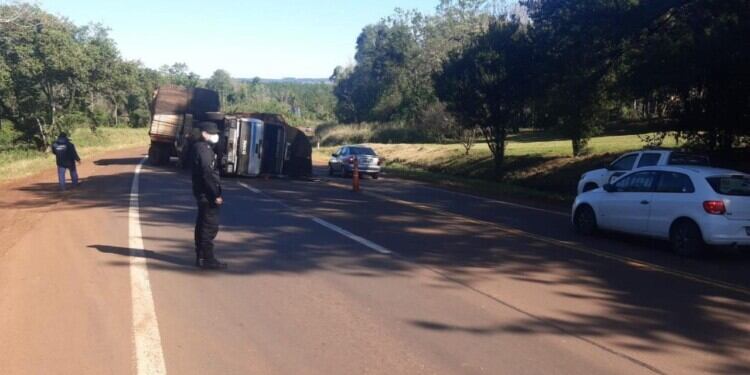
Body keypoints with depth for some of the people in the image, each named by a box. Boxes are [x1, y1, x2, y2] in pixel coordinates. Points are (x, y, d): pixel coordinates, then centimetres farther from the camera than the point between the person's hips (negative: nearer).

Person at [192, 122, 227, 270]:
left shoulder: (204, 147, 16)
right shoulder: (204, 149, -16)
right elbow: (207, 174, -22)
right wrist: (216, 195, -21)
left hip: (202, 194, 11)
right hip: (207, 194, -11)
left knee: (202, 225, 14)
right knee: (210, 226, -7)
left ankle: (201, 257, 21)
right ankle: (207, 259, -4)